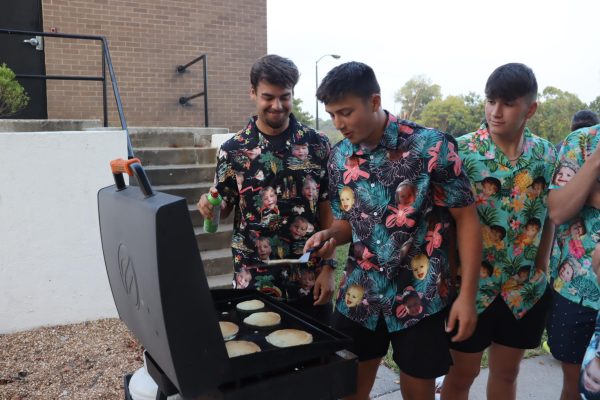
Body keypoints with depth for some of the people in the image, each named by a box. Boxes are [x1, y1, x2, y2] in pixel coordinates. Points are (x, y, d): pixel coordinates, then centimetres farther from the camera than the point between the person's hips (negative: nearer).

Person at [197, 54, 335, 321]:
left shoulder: (317, 145, -2)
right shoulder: (233, 150, -3)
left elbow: (327, 210, 0)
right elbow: (222, 208, 5)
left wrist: (328, 266, -4)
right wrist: (207, 205, -17)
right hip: (255, 282, 0)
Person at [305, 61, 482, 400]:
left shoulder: (431, 147, -14)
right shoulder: (339, 157, 1)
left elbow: (467, 219, -8)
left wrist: (467, 295, -11)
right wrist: (330, 235, -11)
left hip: (420, 297, -4)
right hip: (358, 295, 4)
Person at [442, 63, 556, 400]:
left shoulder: (546, 153, 1)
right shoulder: (462, 151, -12)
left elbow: (549, 215, 10)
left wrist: (542, 268, 5)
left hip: (526, 288, 4)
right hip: (472, 283, -4)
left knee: (507, 372, 21)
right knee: (463, 373, 12)